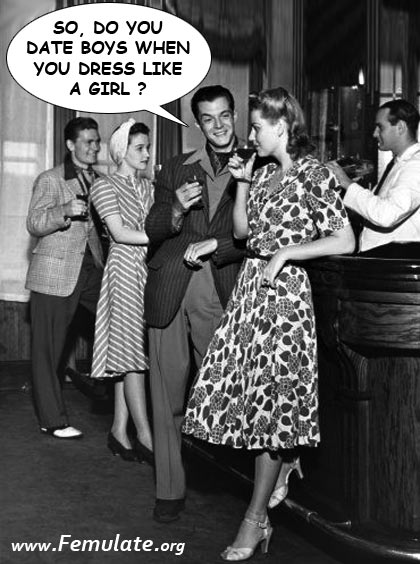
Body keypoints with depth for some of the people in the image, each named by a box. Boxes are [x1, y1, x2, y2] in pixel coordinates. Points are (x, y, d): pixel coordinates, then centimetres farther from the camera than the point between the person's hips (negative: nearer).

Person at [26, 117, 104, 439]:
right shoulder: (50, 180, 0)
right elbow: (34, 224, -9)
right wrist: (65, 211, -25)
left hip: (92, 270, 5)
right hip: (55, 274, -5)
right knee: (48, 349, -1)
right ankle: (53, 420, 10)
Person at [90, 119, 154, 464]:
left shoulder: (148, 187, 19)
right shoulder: (105, 186, 0)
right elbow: (119, 233, -9)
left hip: (149, 270, 6)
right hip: (125, 269, -6)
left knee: (128, 355, 7)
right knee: (132, 355, -6)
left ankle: (120, 430, 13)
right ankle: (146, 438, -1)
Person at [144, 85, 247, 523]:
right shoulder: (175, 170, 17)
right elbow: (152, 232, 12)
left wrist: (214, 246, -10)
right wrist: (176, 211, -6)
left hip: (220, 292, -2)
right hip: (170, 288, 3)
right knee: (167, 394, 4)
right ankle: (169, 490, 14)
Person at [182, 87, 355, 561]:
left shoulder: (312, 174, -6)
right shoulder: (263, 173, 14)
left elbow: (345, 241, -10)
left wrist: (286, 252, -13)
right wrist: (242, 182, 8)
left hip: (284, 291, -7)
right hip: (249, 288, 7)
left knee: (271, 401, -3)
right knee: (254, 399, 5)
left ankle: (255, 519, 7)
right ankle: (260, 515, 17)